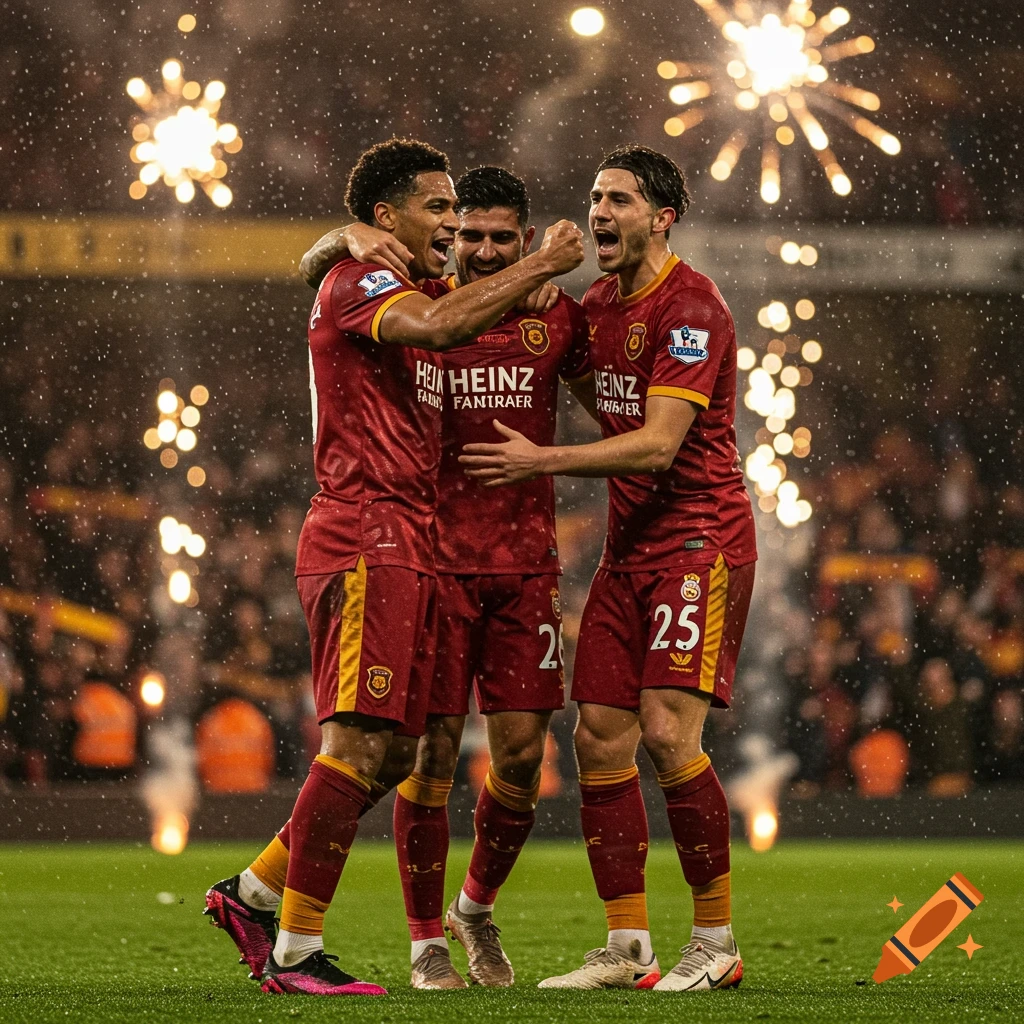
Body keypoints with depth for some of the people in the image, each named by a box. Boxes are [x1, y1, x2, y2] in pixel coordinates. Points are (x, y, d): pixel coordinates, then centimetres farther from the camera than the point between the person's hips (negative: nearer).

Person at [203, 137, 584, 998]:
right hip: (365, 542, -10)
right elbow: (435, 325, -27)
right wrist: (541, 267, -22)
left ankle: (254, 894, 21)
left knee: (383, 751, 10)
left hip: (406, 545, 10)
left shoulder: (411, 290, 21)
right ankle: (296, 951, -10)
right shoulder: (356, 284, -9)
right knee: (360, 744, -13)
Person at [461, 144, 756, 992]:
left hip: (700, 540, -8)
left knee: (668, 730, -16)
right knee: (600, 737, 0)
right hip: (629, 546, 8)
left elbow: (657, 445, -19)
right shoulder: (599, 306, 13)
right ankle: (628, 949, 4)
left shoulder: (690, 309, -13)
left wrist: (542, 461, -19)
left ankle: (717, 944, -6)